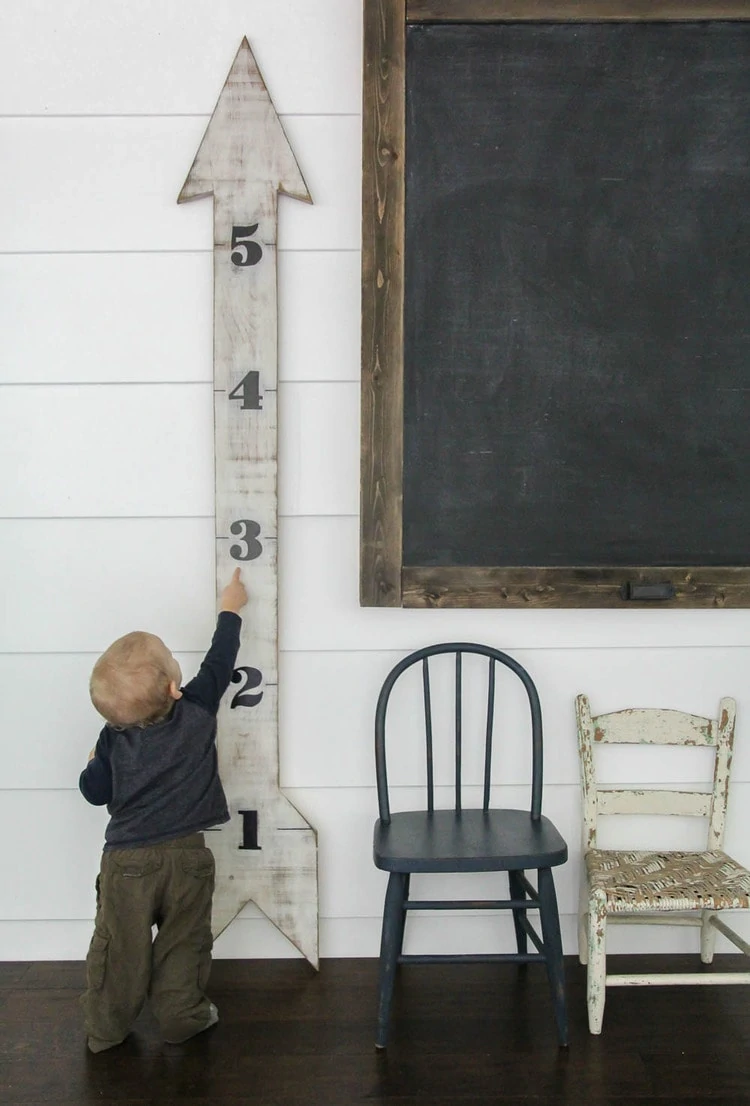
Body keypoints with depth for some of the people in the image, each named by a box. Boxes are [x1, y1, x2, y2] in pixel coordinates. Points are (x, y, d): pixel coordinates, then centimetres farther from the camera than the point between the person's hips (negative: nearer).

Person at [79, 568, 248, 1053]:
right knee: (184, 944, 15)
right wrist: (230, 611, 14)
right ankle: (182, 1017, 27)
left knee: (119, 948, 14)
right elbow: (219, 662, 0)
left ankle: (106, 1028, 27)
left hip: (127, 862, 1)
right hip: (187, 857, -1)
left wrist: (95, 762, 22)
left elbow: (95, 791, 2)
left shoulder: (113, 740, -10)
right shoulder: (198, 713, -14)